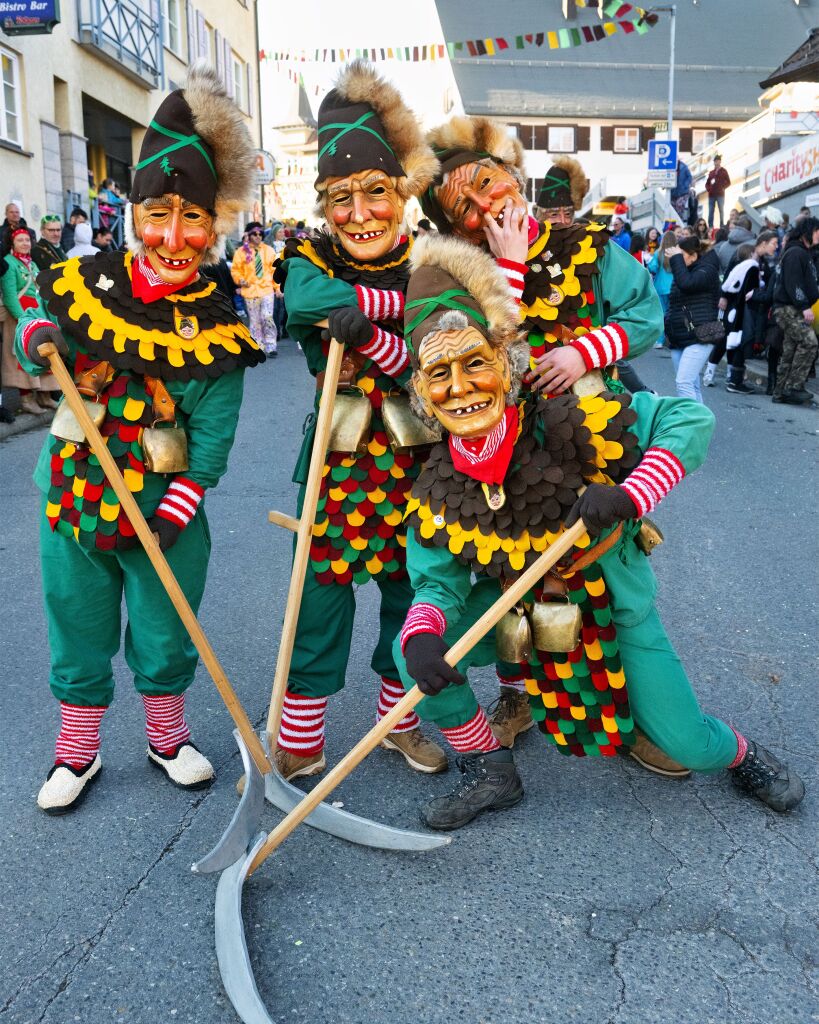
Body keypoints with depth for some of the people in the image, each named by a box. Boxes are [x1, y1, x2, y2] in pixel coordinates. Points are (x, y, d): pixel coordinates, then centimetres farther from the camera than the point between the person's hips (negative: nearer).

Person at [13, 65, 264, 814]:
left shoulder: (217, 323, -11)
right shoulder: (86, 283, -7)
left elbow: (213, 431, -11)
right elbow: (35, 335, 10)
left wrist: (178, 506, -17)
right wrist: (40, 342, -14)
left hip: (164, 506, -1)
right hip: (74, 490, 2)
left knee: (165, 633, 14)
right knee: (78, 630, 15)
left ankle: (167, 736, 40)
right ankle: (78, 750, 37)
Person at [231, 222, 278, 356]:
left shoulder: (269, 250, 9)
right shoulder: (241, 252, 1)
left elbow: (274, 270, 12)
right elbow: (235, 270, 5)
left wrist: (277, 286, 8)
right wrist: (240, 280, -13)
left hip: (266, 289, 1)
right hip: (250, 291, -1)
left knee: (268, 318, -12)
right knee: (255, 321, 4)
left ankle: (271, 347, -4)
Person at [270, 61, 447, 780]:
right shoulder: (310, 260, -4)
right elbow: (305, 299, -30)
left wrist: (369, 333, -28)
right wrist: (402, 300, -24)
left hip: (417, 458, 2)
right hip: (338, 457, -1)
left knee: (409, 591, 13)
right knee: (322, 593, 0)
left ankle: (398, 718, 35)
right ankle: (300, 744, 18)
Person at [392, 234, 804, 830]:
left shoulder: (569, 424, -29)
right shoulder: (438, 490, -17)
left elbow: (690, 420, -25)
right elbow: (438, 584, -16)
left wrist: (628, 495, -39)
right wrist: (422, 637, -39)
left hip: (614, 605, -2)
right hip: (517, 613, 3)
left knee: (687, 747, 1)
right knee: (413, 655, -17)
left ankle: (739, 754, 42)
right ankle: (490, 774, 8)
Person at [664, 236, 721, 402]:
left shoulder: (707, 270, -6)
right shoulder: (685, 271, 20)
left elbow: (686, 284, -26)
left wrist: (676, 258, -15)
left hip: (698, 339, -9)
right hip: (679, 338, 9)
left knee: (684, 382, -20)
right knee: (691, 385, 9)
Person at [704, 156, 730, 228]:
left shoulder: (724, 171, 4)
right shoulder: (711, 172, 16)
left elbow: (728, 182, 3)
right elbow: (707, 182, 20)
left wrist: (722, 188, -9)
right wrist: (708, 188, 1)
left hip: (720, 194, -4)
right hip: (711, 194, 4)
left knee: (721, 210, -1)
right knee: (710, 211, 1)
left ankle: (722, 227, 2)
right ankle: (710, 227, 5)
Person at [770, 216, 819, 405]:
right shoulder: (795, 253, -11)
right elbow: (792, 283, -20)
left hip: (795, 310, 10)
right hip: (789, 309, -10)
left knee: (790, 351, 8)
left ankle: (781, 392, 11)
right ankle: (794, 387, -17)